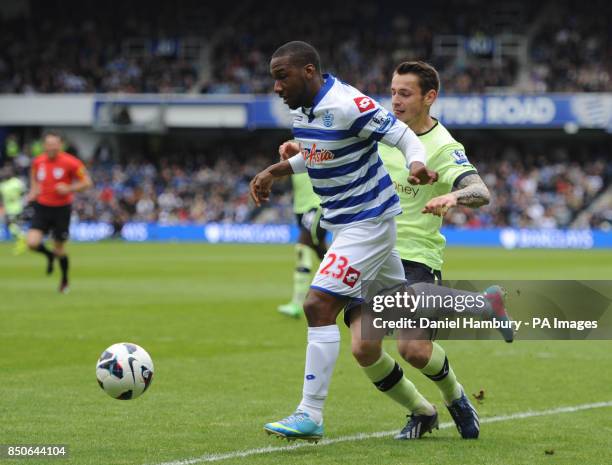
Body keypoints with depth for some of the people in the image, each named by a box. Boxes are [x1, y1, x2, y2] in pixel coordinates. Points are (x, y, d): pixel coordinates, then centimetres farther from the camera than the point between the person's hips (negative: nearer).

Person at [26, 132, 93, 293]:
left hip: (62, 209, -3)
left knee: (59, 249, 4)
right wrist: (33, 191, 4)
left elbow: (87, 182, -7)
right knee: (32, 242, -16)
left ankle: (64, 280, 32)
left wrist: (69, 189, -21)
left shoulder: (70, 162, -12)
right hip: (42, 207, 3)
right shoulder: (38, 161, 0)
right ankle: (49, 255, 20)